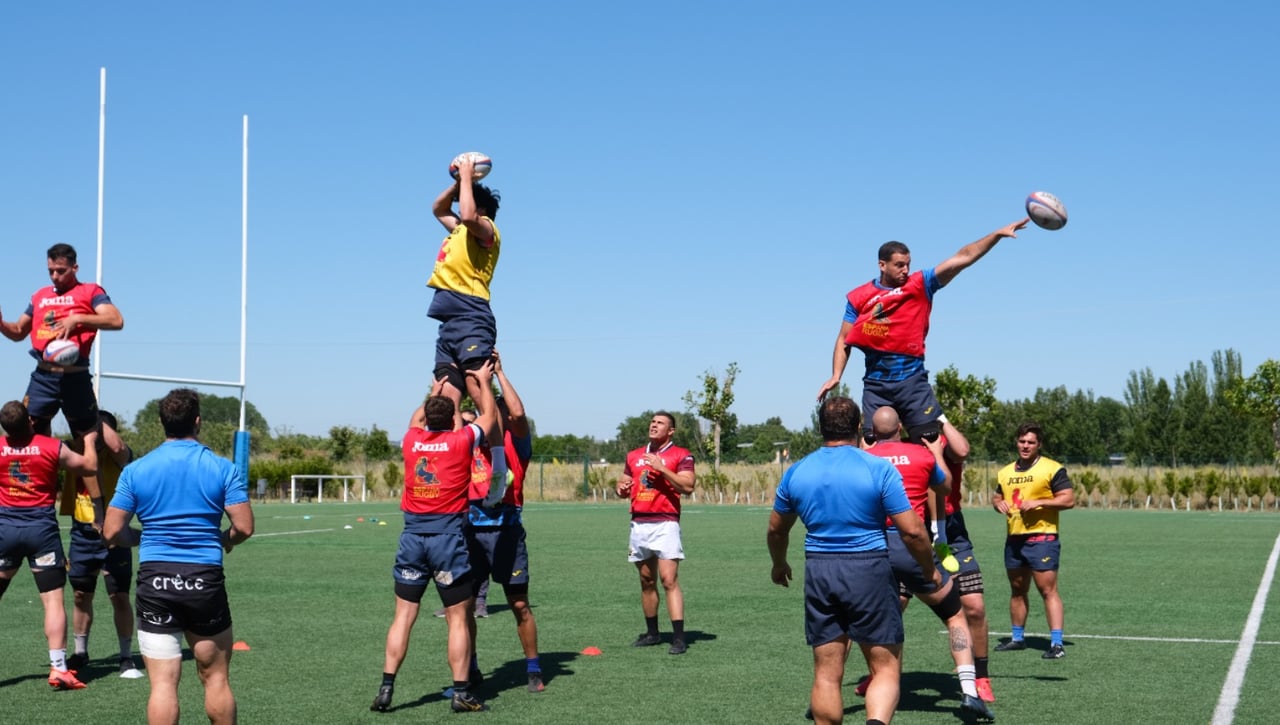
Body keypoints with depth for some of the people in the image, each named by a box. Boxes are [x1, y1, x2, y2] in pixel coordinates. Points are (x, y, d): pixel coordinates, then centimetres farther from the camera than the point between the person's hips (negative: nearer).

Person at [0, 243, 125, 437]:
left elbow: (116, 321, -14)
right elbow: (18, 332, 24)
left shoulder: (90, 291, 2)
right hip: (43, 376, 5)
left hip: (75, 376, -4)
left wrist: (78, 319, -24)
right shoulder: (40, 295, 18)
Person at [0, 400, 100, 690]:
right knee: (53, 600, -1)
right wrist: (90, 440, 25)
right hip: (42, 528, -2)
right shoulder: (53, 447, -5)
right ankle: (58, 668, -5)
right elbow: (90, 467, 7)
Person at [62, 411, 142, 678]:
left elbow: (117, 446, -32)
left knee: (119, 596, -3)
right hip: (82, 535, 4)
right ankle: (80, 653, 30)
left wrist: (96, 417, -25)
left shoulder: (118, 456, -10)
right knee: (81, 595, 15)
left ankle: (126, 658, 6)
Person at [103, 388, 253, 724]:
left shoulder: (136, 470, 2)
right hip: (206, 581, 0)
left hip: (154, 582, 1)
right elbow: (244, 527, -6)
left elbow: (112, 532, 0)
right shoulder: (223, 468, -1)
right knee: (216, 678, 11)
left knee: (163, 682, 0)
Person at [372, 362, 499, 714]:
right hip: (448, 535, -3)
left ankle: (385, 690, 5)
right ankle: (461, 693, 5)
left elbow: (416, 419, 31)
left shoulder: (411, 440, 5)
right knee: (458, 619, 3)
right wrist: (483, 381, 30)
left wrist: (434, 393, 45)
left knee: (403, 615, 7)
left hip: (412, 536, 3)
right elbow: (489, 416, 16)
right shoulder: (462, 440, -3)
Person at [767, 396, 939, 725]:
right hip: (869, 570, -3)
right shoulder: (879, 469, -6)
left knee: (826, 673, 9)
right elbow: (912, 531, -7)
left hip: (819, 572, 3)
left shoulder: (796, 472, 6)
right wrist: (930, 569, 10)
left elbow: (776, 529, 19)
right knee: (886, 667, 2)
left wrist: (779, 565, 38)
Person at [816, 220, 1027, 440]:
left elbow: (962, 258, -2)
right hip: (876, 383, 1)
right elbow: (844, 339, 10)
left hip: (912, 380, -1)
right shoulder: (858, 297, 7)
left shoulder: (920, 285, 3)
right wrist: (836, 375, -1)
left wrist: (997, 234, -9)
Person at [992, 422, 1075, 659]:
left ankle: (1056, 643, -11)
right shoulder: (1005, 472, 14)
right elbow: (997, 497, 25)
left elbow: (1069, 499, -10)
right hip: (1014, 539, 7)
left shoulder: (1052, 469, -5)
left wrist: (1038, 502, -19)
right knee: (1017, 590, 15)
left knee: (1048, 590, -10)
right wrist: (998, 503, 1)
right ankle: (1017, 638, 27)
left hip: (1042, 538, -7)